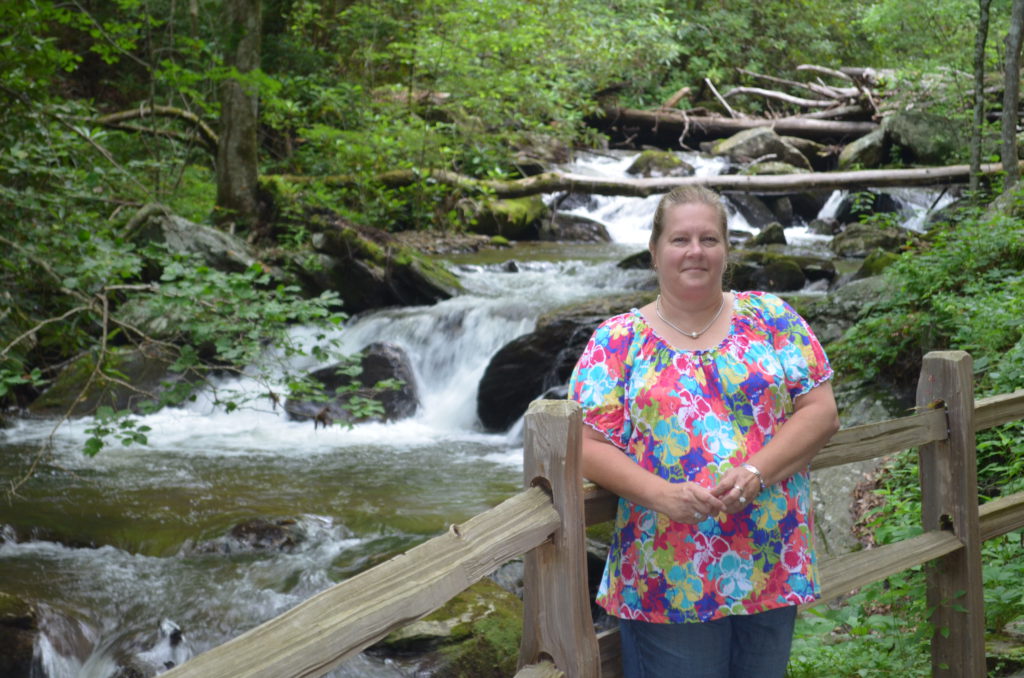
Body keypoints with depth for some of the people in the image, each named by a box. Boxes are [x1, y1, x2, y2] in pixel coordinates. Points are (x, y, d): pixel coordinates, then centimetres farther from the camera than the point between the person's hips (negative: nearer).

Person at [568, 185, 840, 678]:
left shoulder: (770, 318, 7)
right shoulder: (616, 341, 2)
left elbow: (820, 411, 0)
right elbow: (587, 444, -4)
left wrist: (755, 472, -16)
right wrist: (660, 494, -20)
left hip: (772, 560, 2)